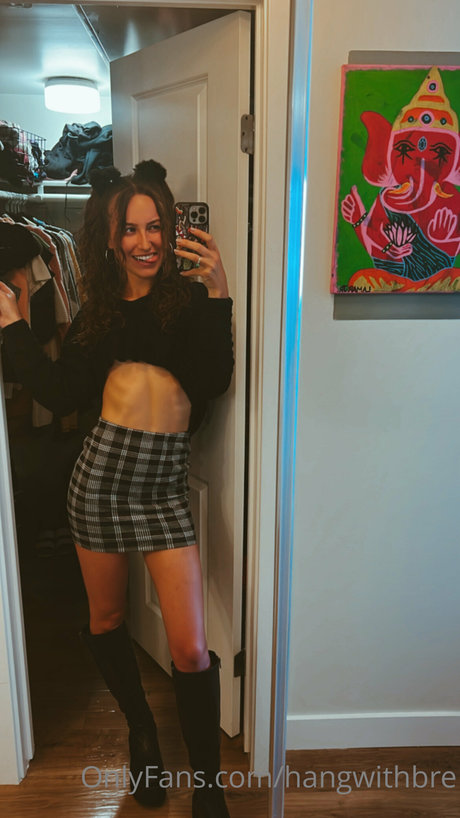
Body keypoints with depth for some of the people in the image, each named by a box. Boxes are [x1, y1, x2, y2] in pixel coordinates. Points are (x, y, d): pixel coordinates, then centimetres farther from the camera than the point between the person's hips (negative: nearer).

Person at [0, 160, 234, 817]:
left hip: (165, 484, -3)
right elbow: (60, 395, 3)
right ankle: (142, 731, 47)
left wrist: (217, 292, -19)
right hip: (101, 473, 4)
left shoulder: (189, 298, 1)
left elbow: (213, 382, -14)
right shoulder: (97, 312, 11)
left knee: (191, 651, -3)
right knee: (106, 622, 19)